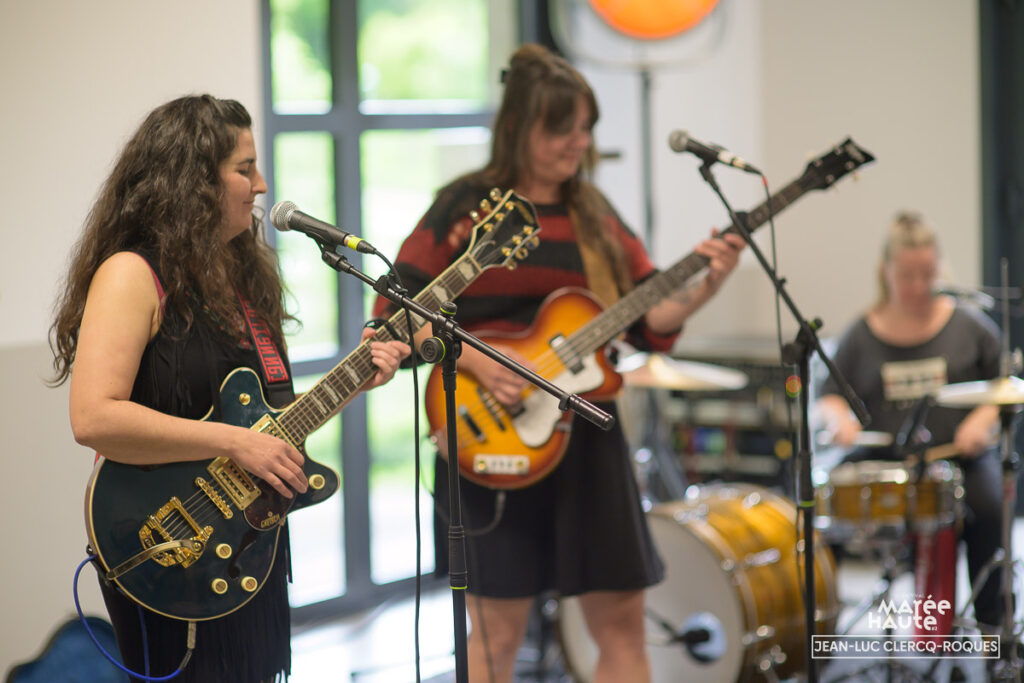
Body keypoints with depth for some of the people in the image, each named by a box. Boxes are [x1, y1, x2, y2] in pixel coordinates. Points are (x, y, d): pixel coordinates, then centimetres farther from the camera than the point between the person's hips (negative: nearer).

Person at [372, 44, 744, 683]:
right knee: (499, 625, -1)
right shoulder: (467, 206, -4)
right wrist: (475, 359, -18)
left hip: (585, 432, 5)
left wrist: (706, 283, -11)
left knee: (622, 619, 5)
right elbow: (396, 308, -6)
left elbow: (650, 315, 7)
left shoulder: (594, 213, 11)